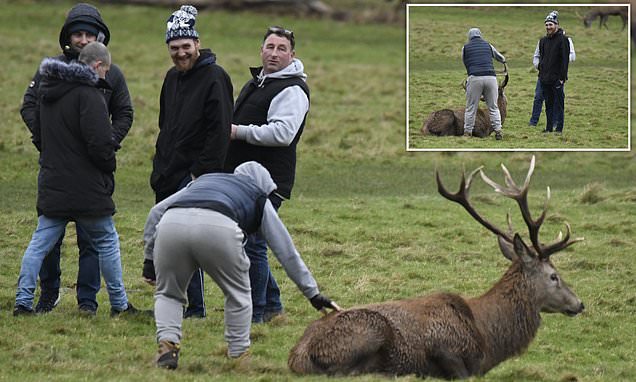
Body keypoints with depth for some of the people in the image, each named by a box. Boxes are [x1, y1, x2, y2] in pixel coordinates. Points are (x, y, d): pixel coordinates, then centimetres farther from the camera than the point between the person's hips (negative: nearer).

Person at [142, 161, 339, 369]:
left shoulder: (201, 181, 41)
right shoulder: (259, 198, 33)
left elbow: (156, 211, 30)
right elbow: (286, 250, 34)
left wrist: (149, 258, 30)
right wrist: (313, 293, 38)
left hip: (170, 223, 2)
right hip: (218, 228, -2)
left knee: (168, 293, 22)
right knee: (238, 293, 23)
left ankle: (167, 342, 0)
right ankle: (238, 355, 22)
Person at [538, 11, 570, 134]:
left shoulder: (563, 39, -6)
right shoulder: (543, 40, 14)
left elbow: (565, 59, -10)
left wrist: (562, 77, -14)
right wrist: (541, 74, 13)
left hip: (557, 78, -7)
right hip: (545, 79, 7)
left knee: (558, 104, -4)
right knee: (548, 104, 10)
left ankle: (558, 127, -2)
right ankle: (549, 127, 14)